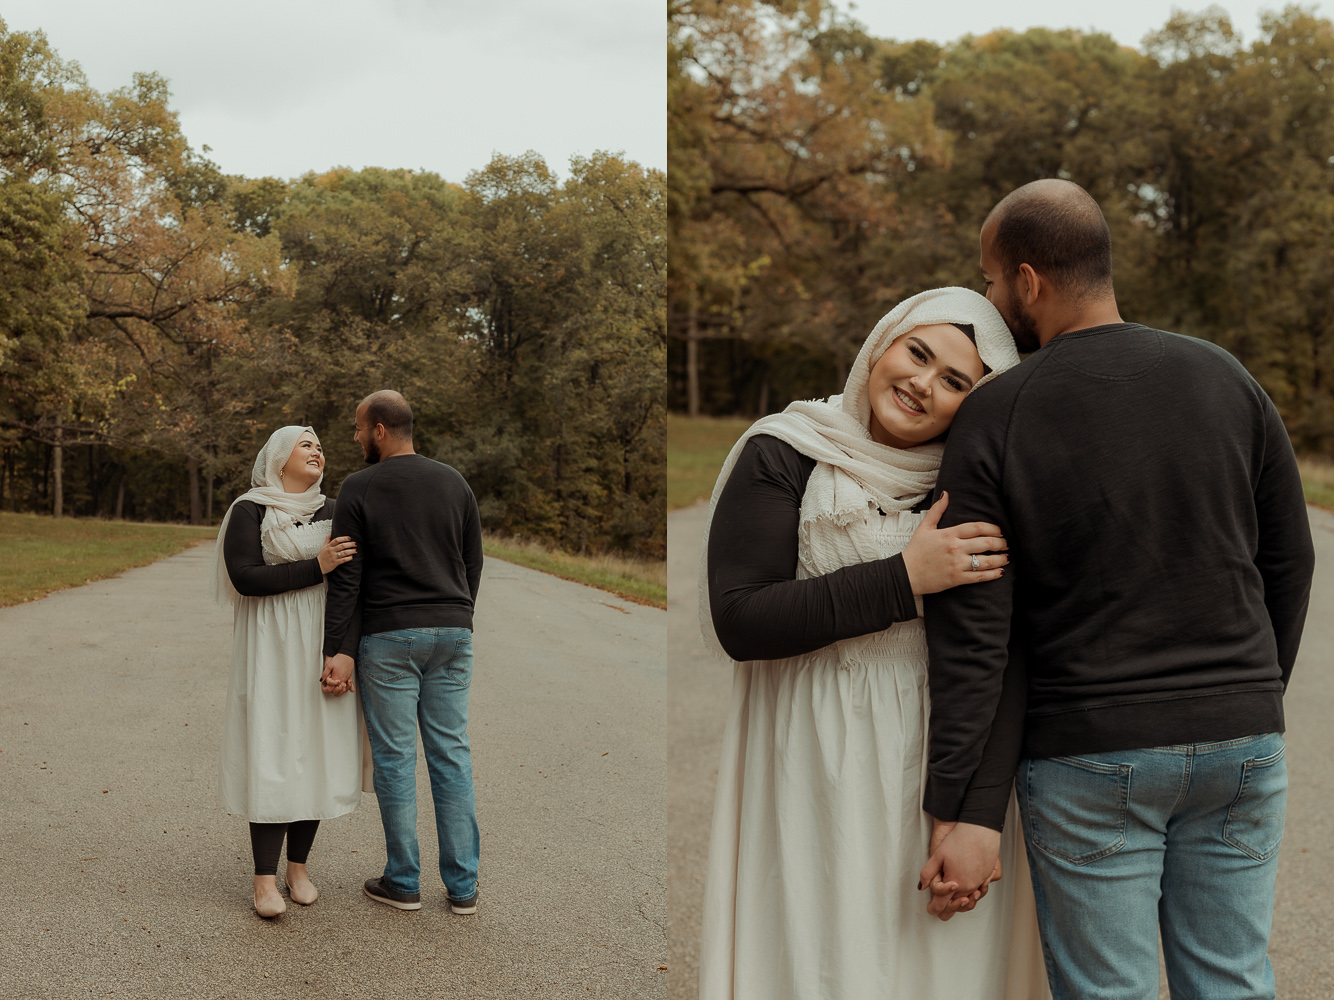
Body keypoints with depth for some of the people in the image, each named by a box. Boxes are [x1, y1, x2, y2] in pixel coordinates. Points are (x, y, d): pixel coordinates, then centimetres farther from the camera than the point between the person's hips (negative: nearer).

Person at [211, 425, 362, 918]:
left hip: (323, 644, 4)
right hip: (270, 645, -4)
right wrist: (316, 566, -21)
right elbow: (244, 578, -14)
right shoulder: (249, 511, -3)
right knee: (273, 757, -8)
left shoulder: (332, 512, 10)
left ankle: (298, 865, 18)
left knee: (316, 752, 5)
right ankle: (265, 879, -1)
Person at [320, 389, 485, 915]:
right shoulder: (454, 482, 8)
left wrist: (335, 650, -7)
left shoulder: (358, 488, -5)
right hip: (453, 634, 4)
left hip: (389, 636, -4)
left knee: (394, 758, 5)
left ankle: (403, 882, 12)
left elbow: (346, 577, -8)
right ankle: (463, 885, 11)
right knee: (452, 754, 7)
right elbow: (473, 562, 12)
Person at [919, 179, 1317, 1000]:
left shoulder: (992, 422, -10)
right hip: (1238, 744, 4)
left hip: (1089, 752, -3)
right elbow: (1288, 561, 7)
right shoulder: (1225, 379, 1)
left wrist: (967, 811, -12)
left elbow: (974, 633, -13)